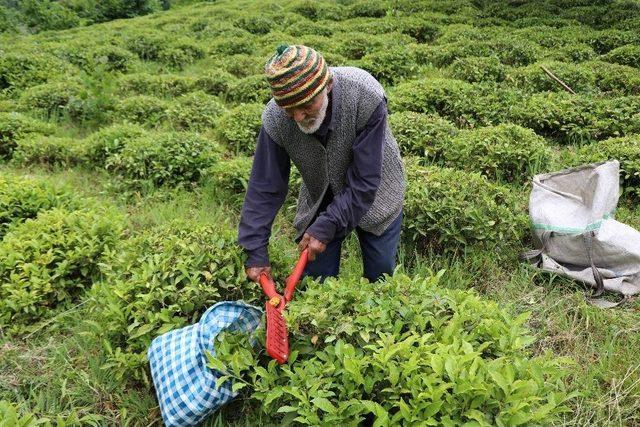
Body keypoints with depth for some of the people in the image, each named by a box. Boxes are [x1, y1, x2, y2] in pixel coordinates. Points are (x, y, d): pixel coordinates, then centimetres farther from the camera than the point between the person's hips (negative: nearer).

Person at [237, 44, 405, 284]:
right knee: (316, 283, 5)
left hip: (374, 196, -1)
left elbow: (365, 181, -28)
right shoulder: (275, 119, -25)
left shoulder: (366, 97, -33)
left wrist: (327, 227, -29)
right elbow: (265, 187, -16)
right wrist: (255, 252, -16)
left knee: (381, 276, 8)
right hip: (320, 199, 2)